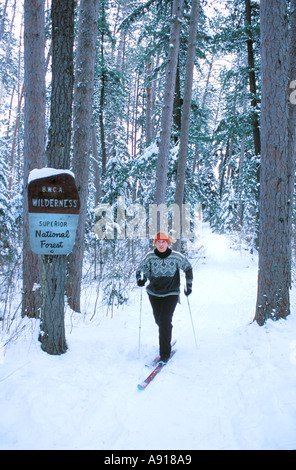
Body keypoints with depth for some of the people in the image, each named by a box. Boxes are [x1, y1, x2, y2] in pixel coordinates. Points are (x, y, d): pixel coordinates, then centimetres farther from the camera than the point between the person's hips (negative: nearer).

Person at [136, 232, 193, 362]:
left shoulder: (176, 257, -11)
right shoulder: (150, 257, -9)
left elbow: (188, 268, 4)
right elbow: (141, 270, -2)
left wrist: (189, 285, 4)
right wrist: (141, 278, -24)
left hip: (171, 293, -3)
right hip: (154, 293, 3)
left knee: (165, 321, -16)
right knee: (159, 321, 15)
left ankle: (165, 352, -2)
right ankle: (167, 338, 50)